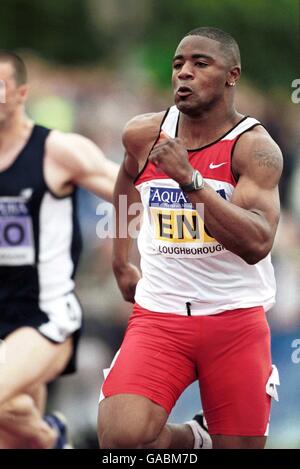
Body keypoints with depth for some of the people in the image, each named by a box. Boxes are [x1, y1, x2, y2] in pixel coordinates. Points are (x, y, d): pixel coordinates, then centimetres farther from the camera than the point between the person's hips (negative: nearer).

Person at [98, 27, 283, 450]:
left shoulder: (254, 147, -12)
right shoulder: (142, 135, 1)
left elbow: (256, 244, -26)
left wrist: (188, 179, -32)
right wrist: (120, 261, 25)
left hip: (236, 320, -2)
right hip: (159, 315, 2)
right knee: (121, 435, -20)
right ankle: (191, 440, 14)